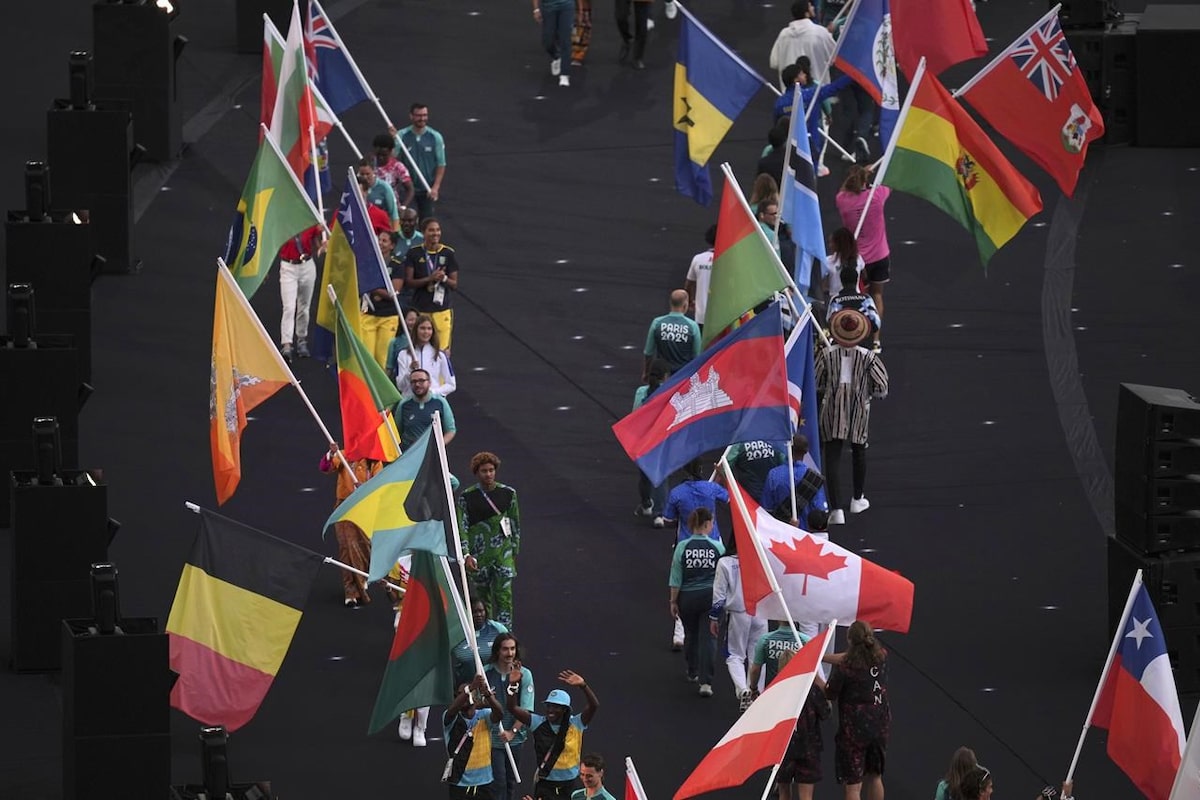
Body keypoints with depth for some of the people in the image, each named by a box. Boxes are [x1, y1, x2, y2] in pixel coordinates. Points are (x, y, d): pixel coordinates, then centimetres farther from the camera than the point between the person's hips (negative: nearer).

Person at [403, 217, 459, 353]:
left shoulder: (448, 254, 3)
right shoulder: (414, 254, 2)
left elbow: (454, 284, 6)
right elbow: (408, 281, -3)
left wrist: (444, 279, -17)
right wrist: (430, 279, -17)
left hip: (442, 310, 0)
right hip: (420, 309, 0)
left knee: (443, 350, -5)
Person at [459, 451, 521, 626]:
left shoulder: (508, 494, 3)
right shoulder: (467, 497, -3)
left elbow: (515, 525, 11)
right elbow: (462, 528, -3)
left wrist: (515, 552, 13)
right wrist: (466, 555, -13)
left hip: (503, 552, 0)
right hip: (478, 556, 0)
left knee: (503, 595, -7)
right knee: (481, 598, 8)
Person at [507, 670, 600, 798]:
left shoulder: (576, 724, -7)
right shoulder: (538, 723, -3)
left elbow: (594, 706, -21)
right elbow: (513, 708, -8)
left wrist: (583, 686, -38)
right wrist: (513, 685, -23)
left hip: (570, 784, 0)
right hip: (545, 784, 0)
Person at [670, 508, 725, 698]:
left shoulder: (682, 547, -9)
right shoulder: (717, 547, -9)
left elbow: (676, 579, -6)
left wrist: (673, 602, 4)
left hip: (687, 598, 1)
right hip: (711, 596, -1)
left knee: (690, 635, 21)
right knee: (707, 637, 0)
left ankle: (693, 672, 40)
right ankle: (705, 681, -11)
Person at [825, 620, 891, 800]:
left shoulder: (844, 669, -21)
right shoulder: (881, 657, -4)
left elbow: (829, 694, -8)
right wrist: (820, 657, 11)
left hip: (854, 731, -6)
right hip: (880, 727, 6)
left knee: (853, 785, 1)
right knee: (874, 778, 23)